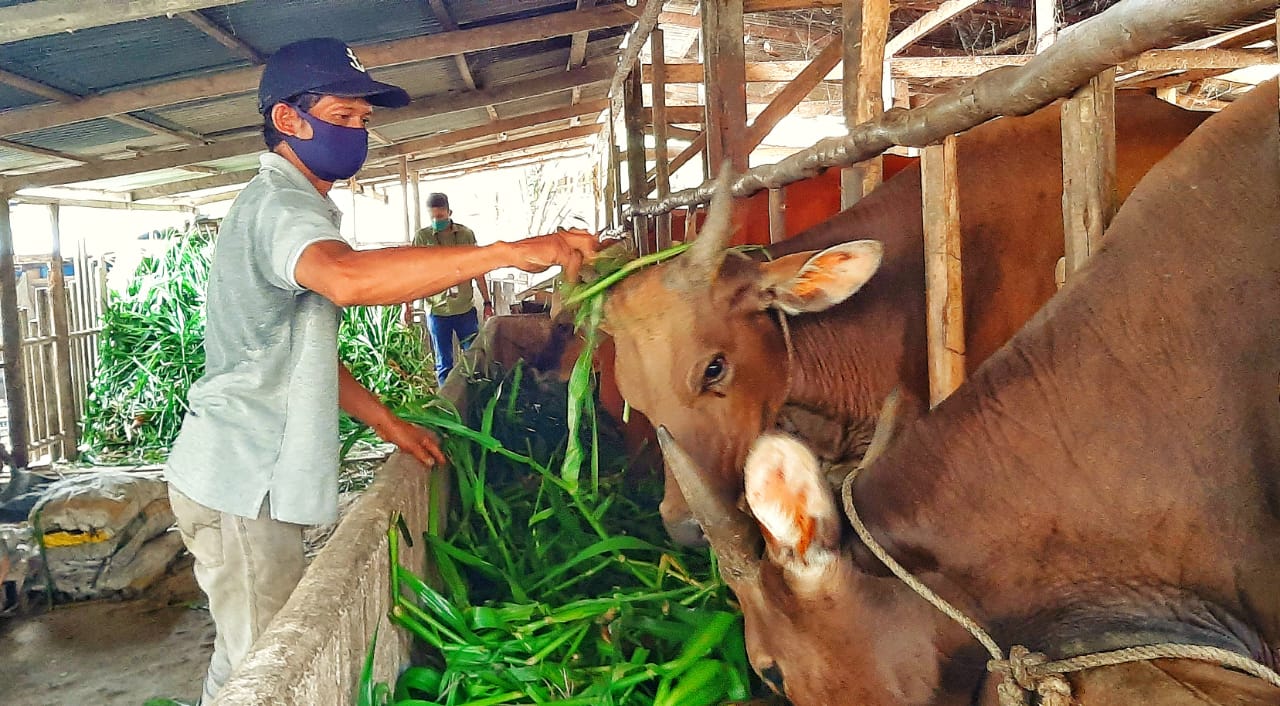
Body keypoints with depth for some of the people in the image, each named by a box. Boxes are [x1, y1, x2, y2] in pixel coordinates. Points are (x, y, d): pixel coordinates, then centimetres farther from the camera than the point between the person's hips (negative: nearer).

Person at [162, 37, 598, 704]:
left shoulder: (285, 204, 18)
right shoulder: (280, 204, -17)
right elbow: (347, 277, -41)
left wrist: (388, 423, 14)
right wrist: (513, 251, -44)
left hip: (252, 476, 10)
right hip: (242, 480, -10)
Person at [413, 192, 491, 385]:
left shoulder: (466, 234, 1)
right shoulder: (422, 237, -2)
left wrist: (487, 302, 7)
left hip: (466, 309, 1)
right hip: (437, 311, -1)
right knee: (444, 365, 9)